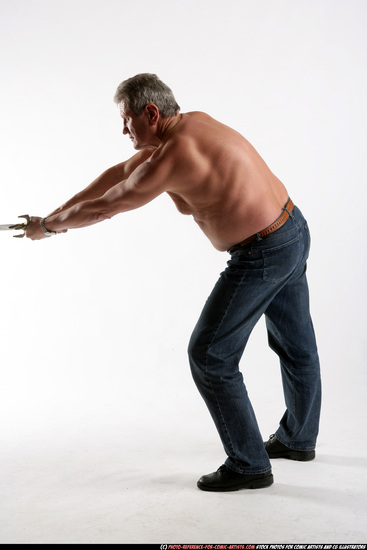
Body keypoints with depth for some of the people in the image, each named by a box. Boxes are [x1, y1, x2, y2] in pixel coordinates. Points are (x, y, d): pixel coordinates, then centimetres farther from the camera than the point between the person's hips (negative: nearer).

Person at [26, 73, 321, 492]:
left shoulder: (171, 158, -22)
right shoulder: (190, 124, 7)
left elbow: (103, 208, -12)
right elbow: (120, 173, 13)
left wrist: (46, 227, 7)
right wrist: (55, 215, 17)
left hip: (261, 257, -10)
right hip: (294, 230, 10)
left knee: (209, 356, 2)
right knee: (294, 343, 23)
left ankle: (248, 464, 13)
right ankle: (298, 438, 44)